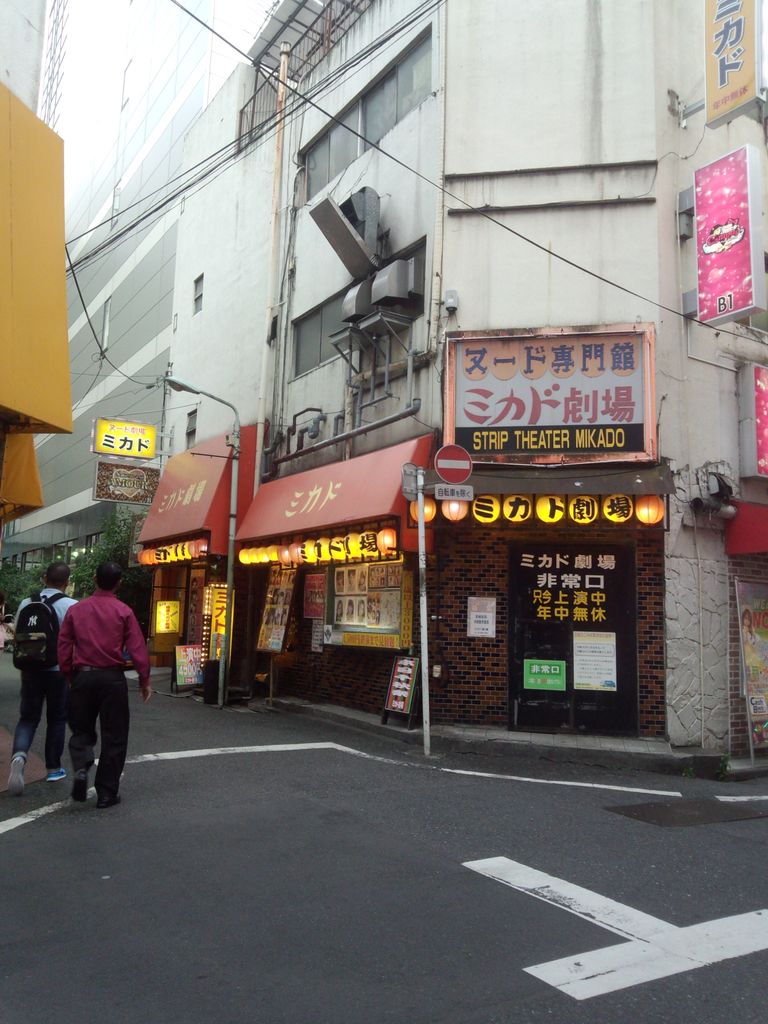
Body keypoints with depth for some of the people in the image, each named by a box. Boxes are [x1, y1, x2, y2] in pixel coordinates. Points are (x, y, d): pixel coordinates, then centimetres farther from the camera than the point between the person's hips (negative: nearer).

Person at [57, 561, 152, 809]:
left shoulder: (77, 610, 2)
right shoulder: (123, 611, -5)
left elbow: (64, 647, 4)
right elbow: (137, 649, -8)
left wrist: (70, 676, 17)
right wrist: (144, 680, 1)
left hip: (82, 677, 2)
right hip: (112, 677, -2)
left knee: (81, 730, 19)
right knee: (113, 736, 7)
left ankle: (81, 769, -7)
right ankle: (106, 793, 10)